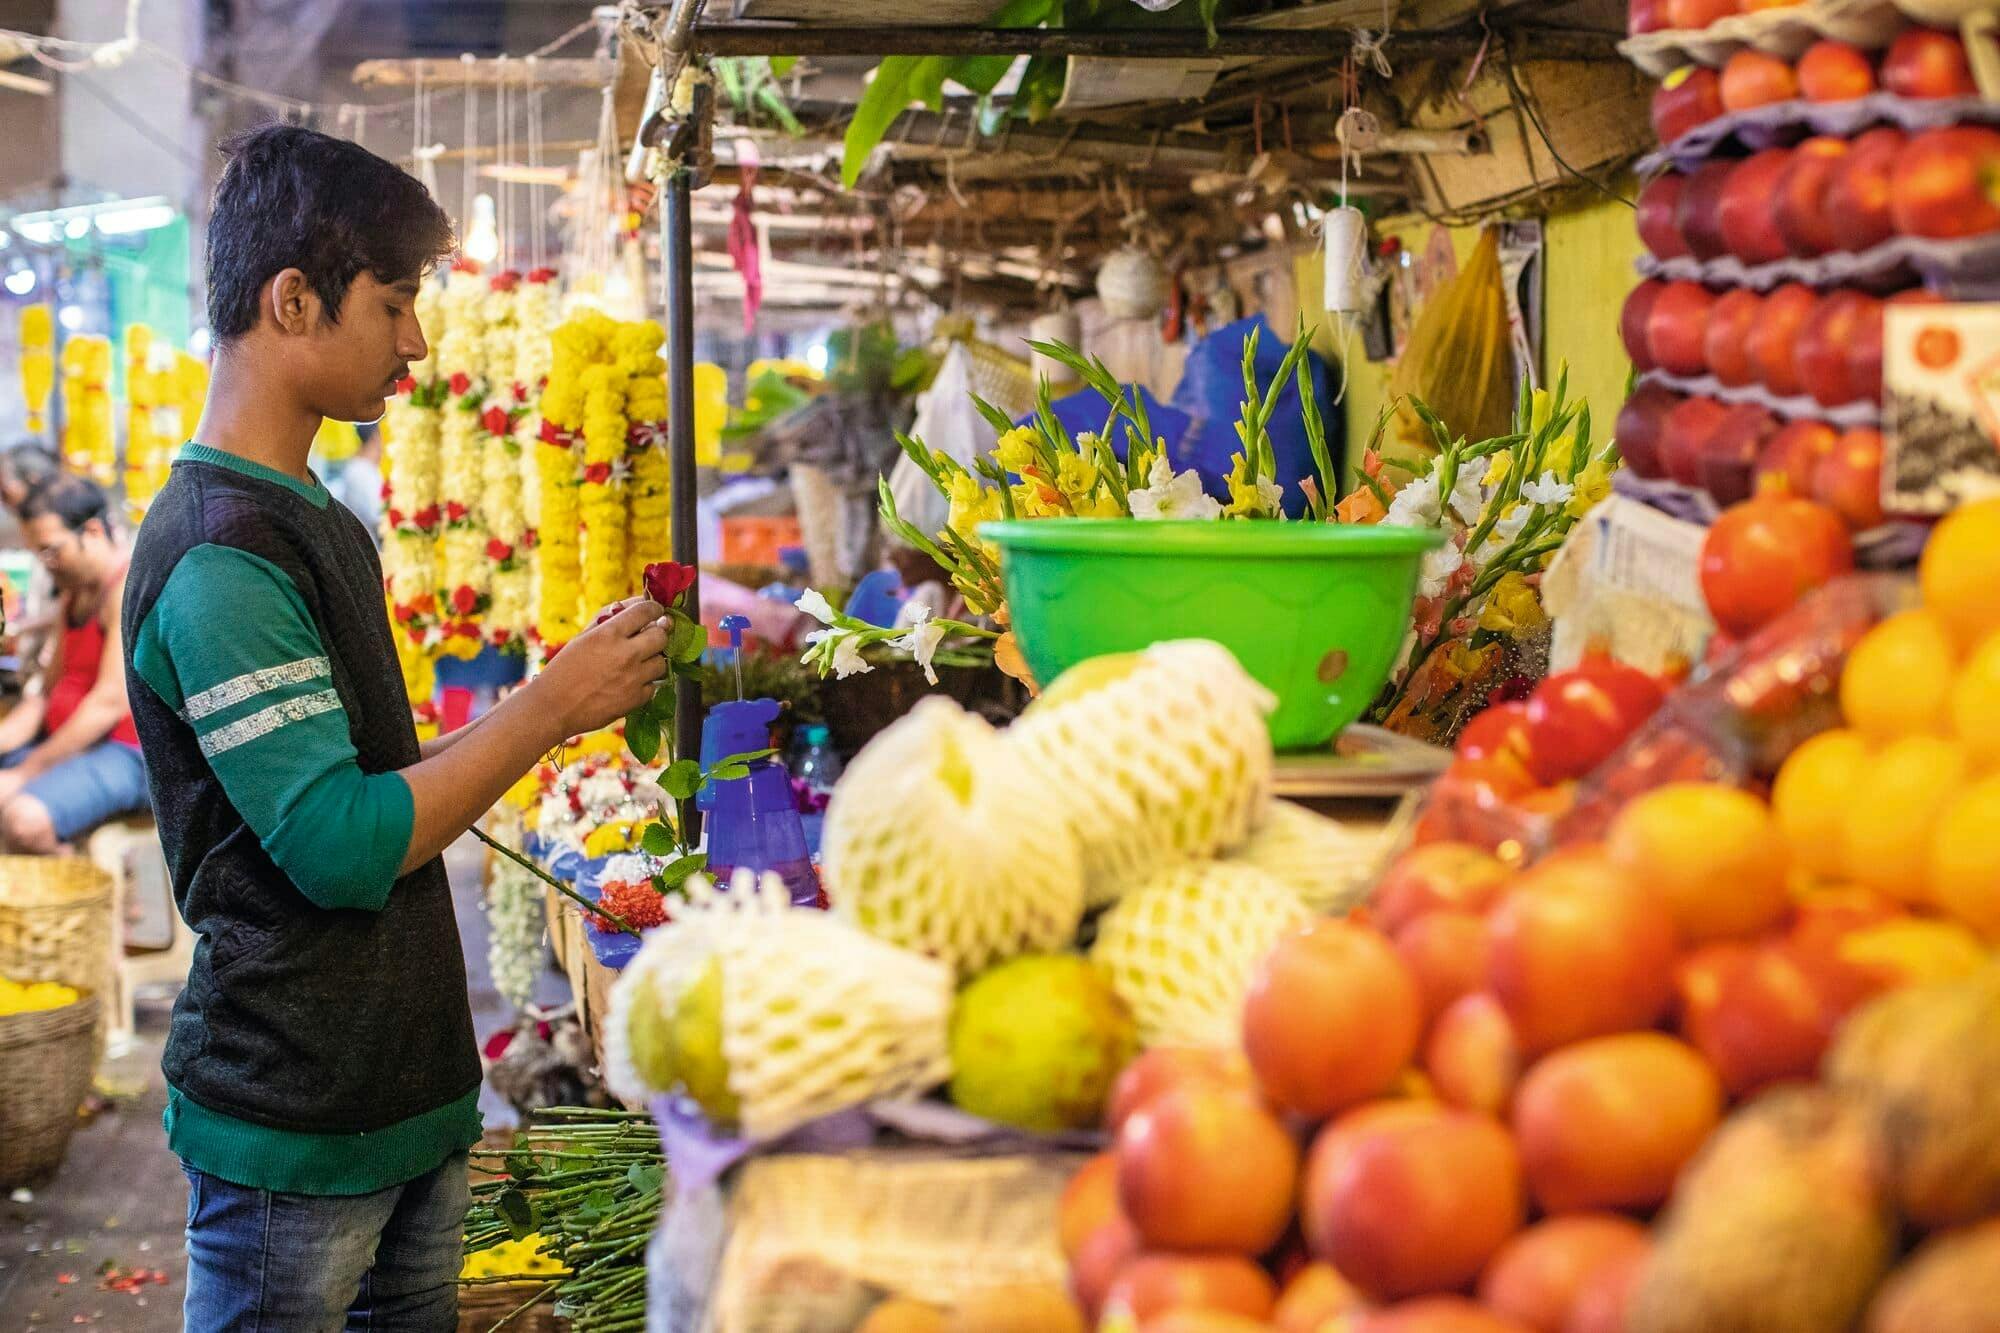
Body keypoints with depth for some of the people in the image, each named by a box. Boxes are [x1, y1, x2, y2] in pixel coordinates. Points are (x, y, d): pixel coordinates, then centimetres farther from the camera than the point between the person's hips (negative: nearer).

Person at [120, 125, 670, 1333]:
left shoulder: (328, 526, 13)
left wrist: (547, 708, 8)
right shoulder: (218, 553, -19)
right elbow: (342, 848, -23)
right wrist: (550, 709, -15)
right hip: (294, 1139, -9)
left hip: (410, 1094, 9)